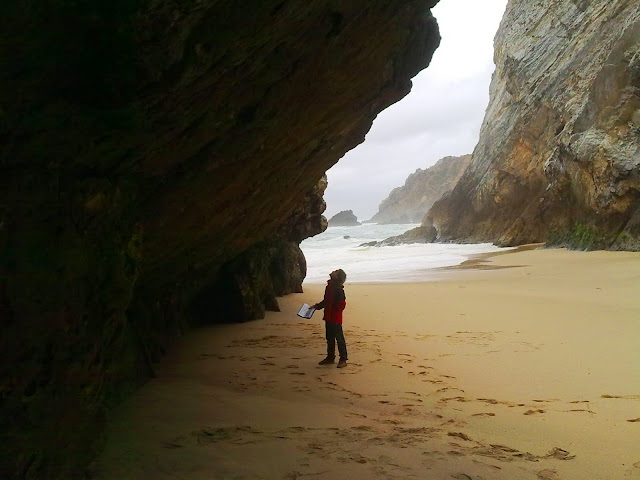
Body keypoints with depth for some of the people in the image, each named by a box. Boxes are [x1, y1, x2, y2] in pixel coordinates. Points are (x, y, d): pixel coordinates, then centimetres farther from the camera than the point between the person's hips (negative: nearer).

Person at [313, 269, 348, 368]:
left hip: (336, 319, -9)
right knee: (329, 338, 17)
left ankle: (343, 360, 7)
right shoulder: (329, 287, 9)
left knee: (339, 338, -1)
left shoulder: (339, 290, -18)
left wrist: (335, 313, -20)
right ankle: (330, 357, 29)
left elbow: (342, 304, -21)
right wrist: (317, 306, 20)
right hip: (328, 317, 9)